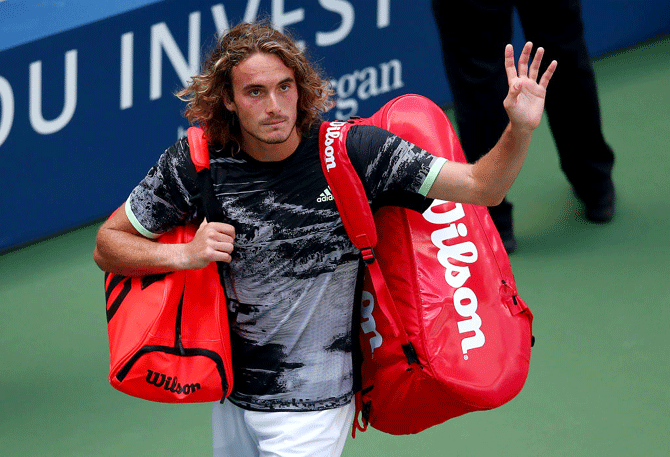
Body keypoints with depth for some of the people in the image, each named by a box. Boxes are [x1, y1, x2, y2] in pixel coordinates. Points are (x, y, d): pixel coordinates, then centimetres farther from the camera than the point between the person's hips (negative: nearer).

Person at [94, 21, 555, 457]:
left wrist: (520, 129, -33)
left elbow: (480, 187, -14)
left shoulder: (353, 150, -15)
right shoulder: (193, 163, -11)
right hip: (230, 395, 3)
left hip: (312, 407, -3)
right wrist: (185, 254, -18)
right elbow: (108, 244, 0)